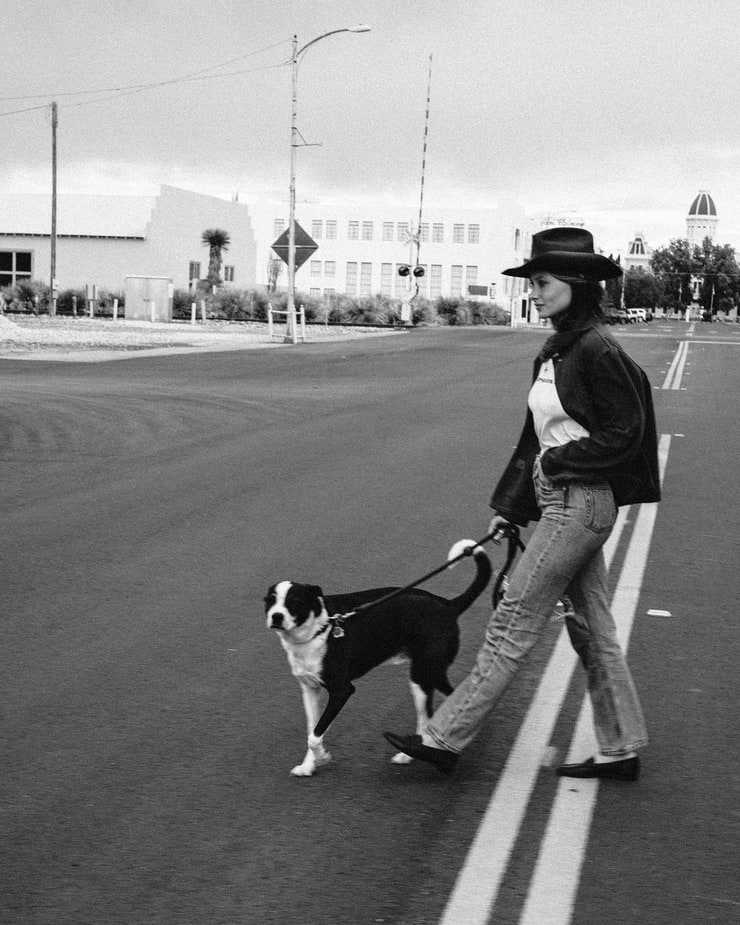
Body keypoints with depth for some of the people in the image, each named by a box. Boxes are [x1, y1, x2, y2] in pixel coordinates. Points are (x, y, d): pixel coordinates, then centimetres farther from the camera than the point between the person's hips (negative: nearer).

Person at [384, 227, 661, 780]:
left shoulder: (597, 350, -17)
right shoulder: (556, 351, 11)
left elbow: (624, 434, -16)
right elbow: (535, 437, 16)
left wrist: (557, 462, -11)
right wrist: (510, 505, 14)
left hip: (580, 502, -9)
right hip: (560, 501, 9)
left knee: (513, 625, -3)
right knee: (593, 630, 13)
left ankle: (445, 738, 4)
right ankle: (622, 750, 21)